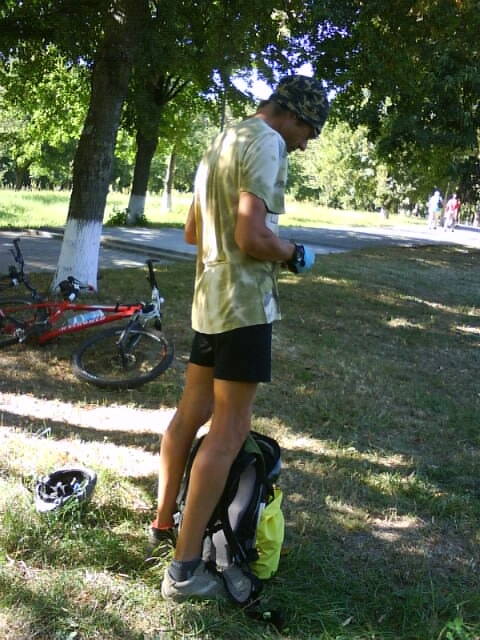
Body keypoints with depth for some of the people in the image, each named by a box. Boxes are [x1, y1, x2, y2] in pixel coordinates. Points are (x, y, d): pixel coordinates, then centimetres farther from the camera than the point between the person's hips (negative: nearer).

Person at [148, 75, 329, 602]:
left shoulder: (221, 142, 18)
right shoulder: (266, 144, -13)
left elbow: (192, 232, 23)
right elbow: (252, 236, -22)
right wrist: (295, 254, -5)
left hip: (210, 300, 10)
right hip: (245, 304, -9)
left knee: (191, 413, 16)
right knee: (229, 432, -5)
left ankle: (163, 523, 30)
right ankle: (184, 570, 0)